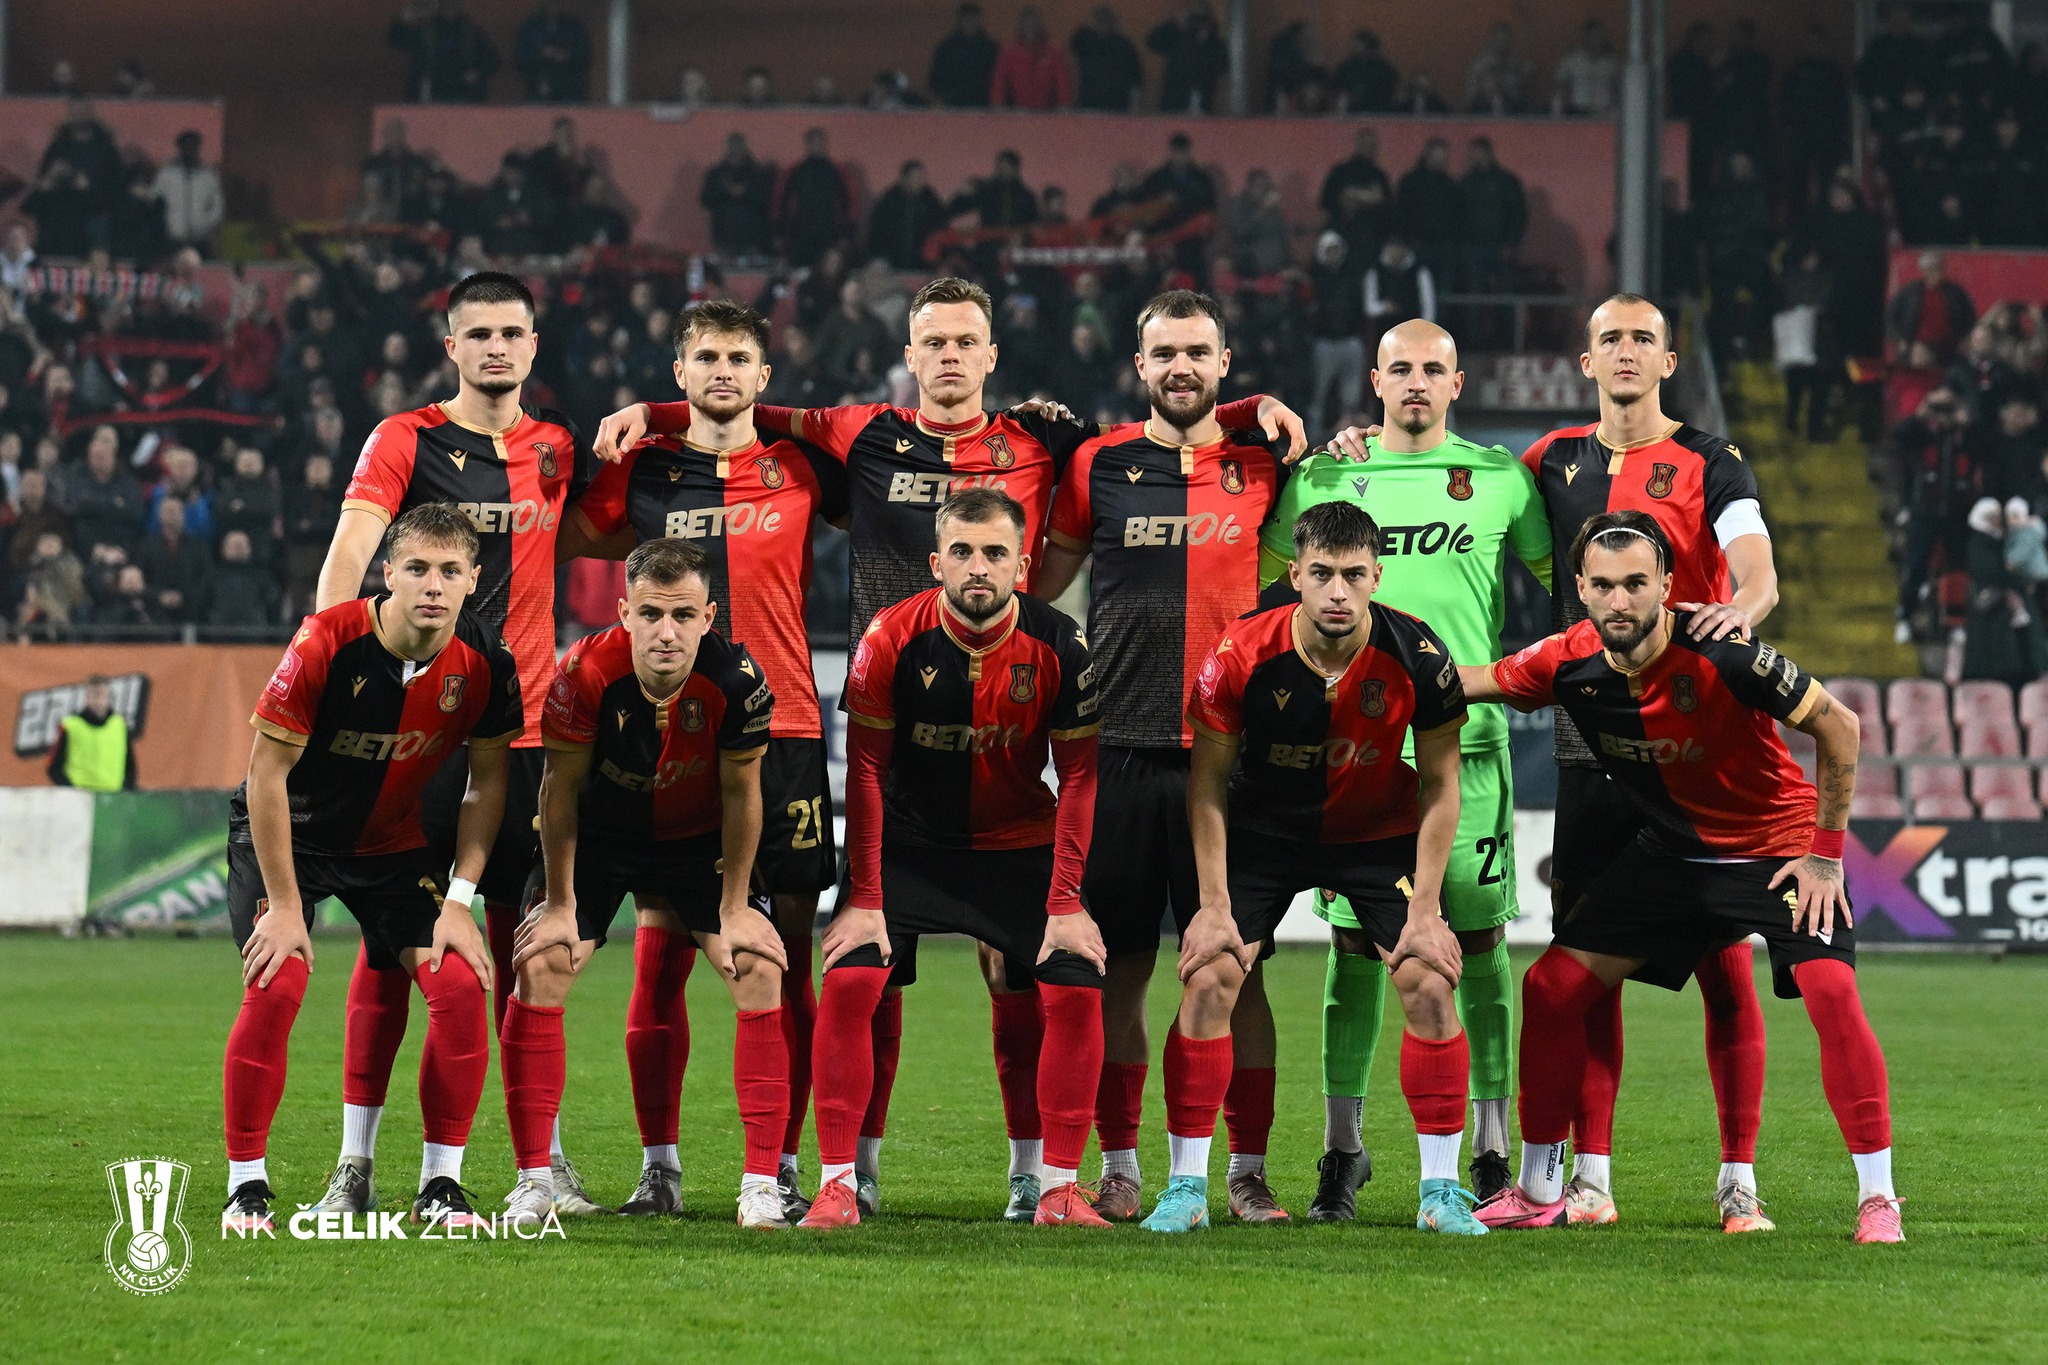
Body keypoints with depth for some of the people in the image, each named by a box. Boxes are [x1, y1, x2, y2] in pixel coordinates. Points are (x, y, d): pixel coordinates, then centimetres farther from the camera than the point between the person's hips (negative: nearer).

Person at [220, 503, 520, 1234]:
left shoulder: (483, 661, -16)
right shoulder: (326, 644, -28)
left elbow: (488, 781, -2)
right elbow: (267, 771, -21)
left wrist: (458, 899, -10)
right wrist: (285, 904, -20)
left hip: (393, 839, 4)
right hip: (286, 832, -3)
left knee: (461, 985, -13)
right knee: (276, 985, -22)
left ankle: (441, 1184, 0)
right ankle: (246, 1187, -8)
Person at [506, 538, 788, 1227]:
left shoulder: (738, 681, -29)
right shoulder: (586, 674, -31)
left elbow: (740, 793, -13)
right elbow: (560, 789, -16)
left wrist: (733, 909, -9)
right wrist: (560, 905, -11)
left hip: (697, 837, 0)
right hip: (601, 835, 0)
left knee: (760, 971, -14)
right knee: (540, 968, -14)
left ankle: (762, 1184, -8)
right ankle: (533, 1182, -5)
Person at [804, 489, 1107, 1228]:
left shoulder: (1057, 645, -14)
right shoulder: (891, 640, -17)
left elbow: (1078, 776, -6)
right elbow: (866, 770, -10)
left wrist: (1066, 902, -11)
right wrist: (864, 899, -12)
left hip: (1021, 846, 1)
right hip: (910, 843, -1)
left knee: (1076, 989, -12)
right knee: (849, 981, -17)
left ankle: (1061, 1188, 1)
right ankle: (837, 1186, -8)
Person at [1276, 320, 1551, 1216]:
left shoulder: (1501, 478, 7)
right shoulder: (1325, 477, 8)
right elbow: (1257, 578, 18)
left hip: (1467, 740, -1)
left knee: (1477, 941, 0)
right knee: (1355, 946, 1)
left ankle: (1492, 1149, 5)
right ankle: (1342, 1150, 7)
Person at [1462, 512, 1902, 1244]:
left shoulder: (1719, 654, -28)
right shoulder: (1569, 663, -14)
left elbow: (1838, 726, -19)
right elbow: (1465, 683, 4)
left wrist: (1825, 852, -16)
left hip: (1778, 846, -5)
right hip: (1672, 850, 5)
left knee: (1831, 991, -24)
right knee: (1551, 987, -1)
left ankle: (1877, 1199, -13)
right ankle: (1538, 1195, 13)